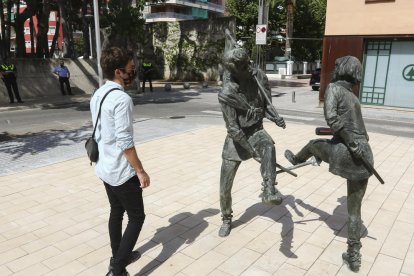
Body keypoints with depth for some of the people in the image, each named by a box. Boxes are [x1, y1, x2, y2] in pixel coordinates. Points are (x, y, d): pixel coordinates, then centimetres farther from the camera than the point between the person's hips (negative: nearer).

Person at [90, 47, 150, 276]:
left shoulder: (98, 95, 6)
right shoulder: (122, 99, -22)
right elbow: (125, 143, -24)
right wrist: (140, 170, -14)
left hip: (105, 168, 9)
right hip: (122, 172, -9)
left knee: (116, 212, 22)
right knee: (136, 217, 5)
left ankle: (118, 257, 37)